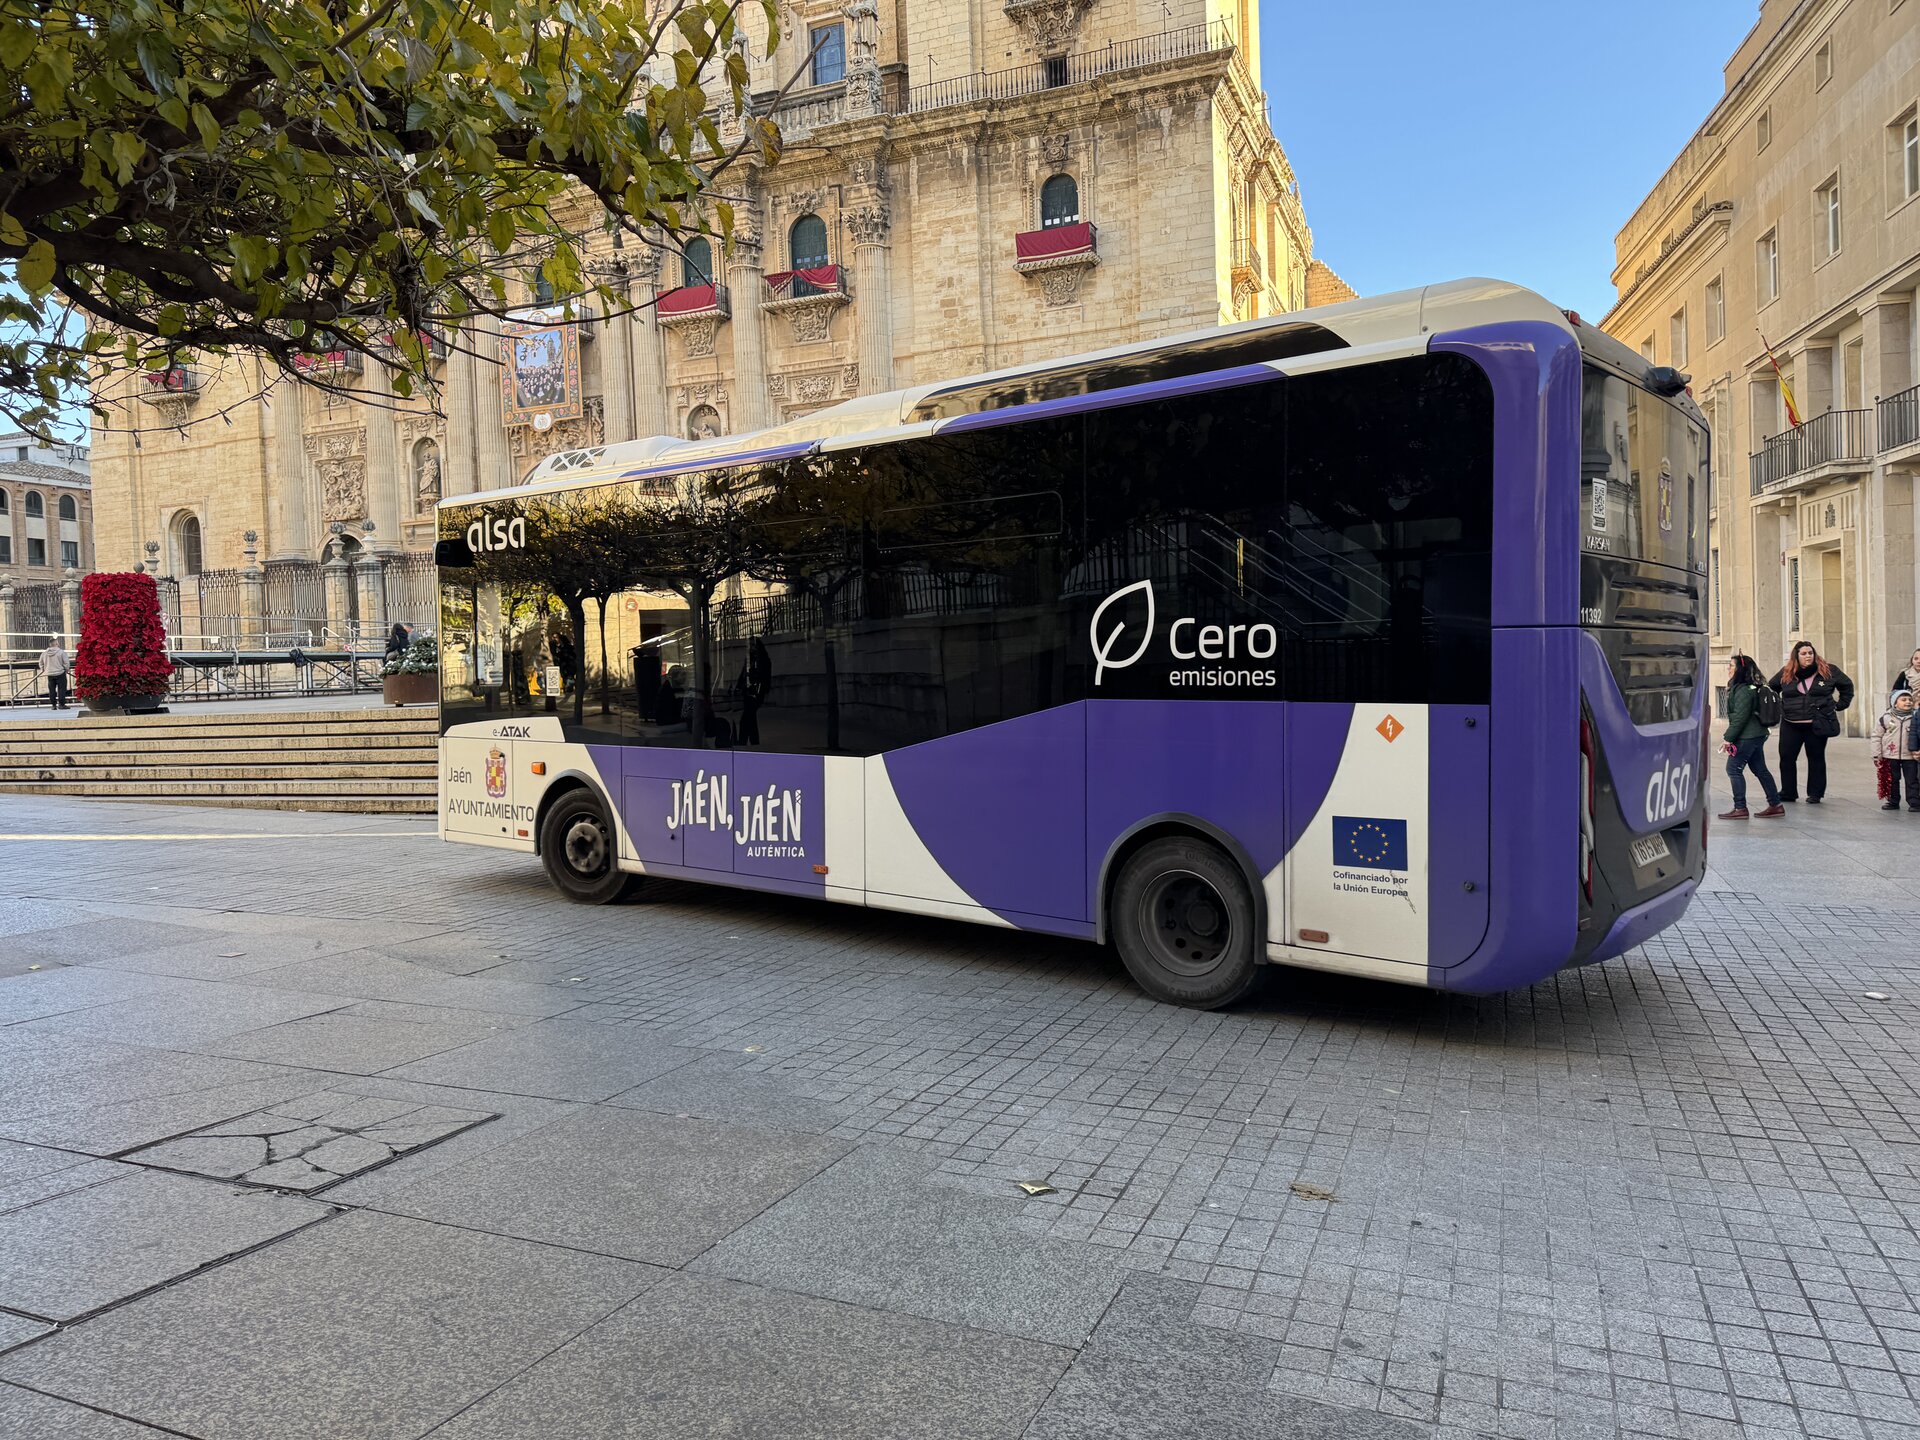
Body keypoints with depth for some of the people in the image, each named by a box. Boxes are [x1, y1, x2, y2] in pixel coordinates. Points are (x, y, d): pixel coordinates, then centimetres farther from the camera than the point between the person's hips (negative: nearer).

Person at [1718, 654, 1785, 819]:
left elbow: (1740, 717, -21)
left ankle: (1740, 808, -3)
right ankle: (1775, 805, 18)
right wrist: (1730, 736, 18)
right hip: (1757, 735, 10)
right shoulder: (1746, 688, 15)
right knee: (1760, 770, 14)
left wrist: (1729, 738, -17)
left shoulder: (1743, 690, -17)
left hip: (1747, 737, -10)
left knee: (1734, 768, -5)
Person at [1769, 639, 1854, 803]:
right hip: (1790, 724, 1)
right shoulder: (1786, 673, 4)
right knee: (1786, 757, 0)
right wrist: (1777, 706, 13)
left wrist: (1840, 704, 8)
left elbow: (1847, 685, 15)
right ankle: (1787, 793, 11)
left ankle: (1815, 793, 16)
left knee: (1816, 758, 7)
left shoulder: (1828, 670, 1)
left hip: (1817, 725, -1)